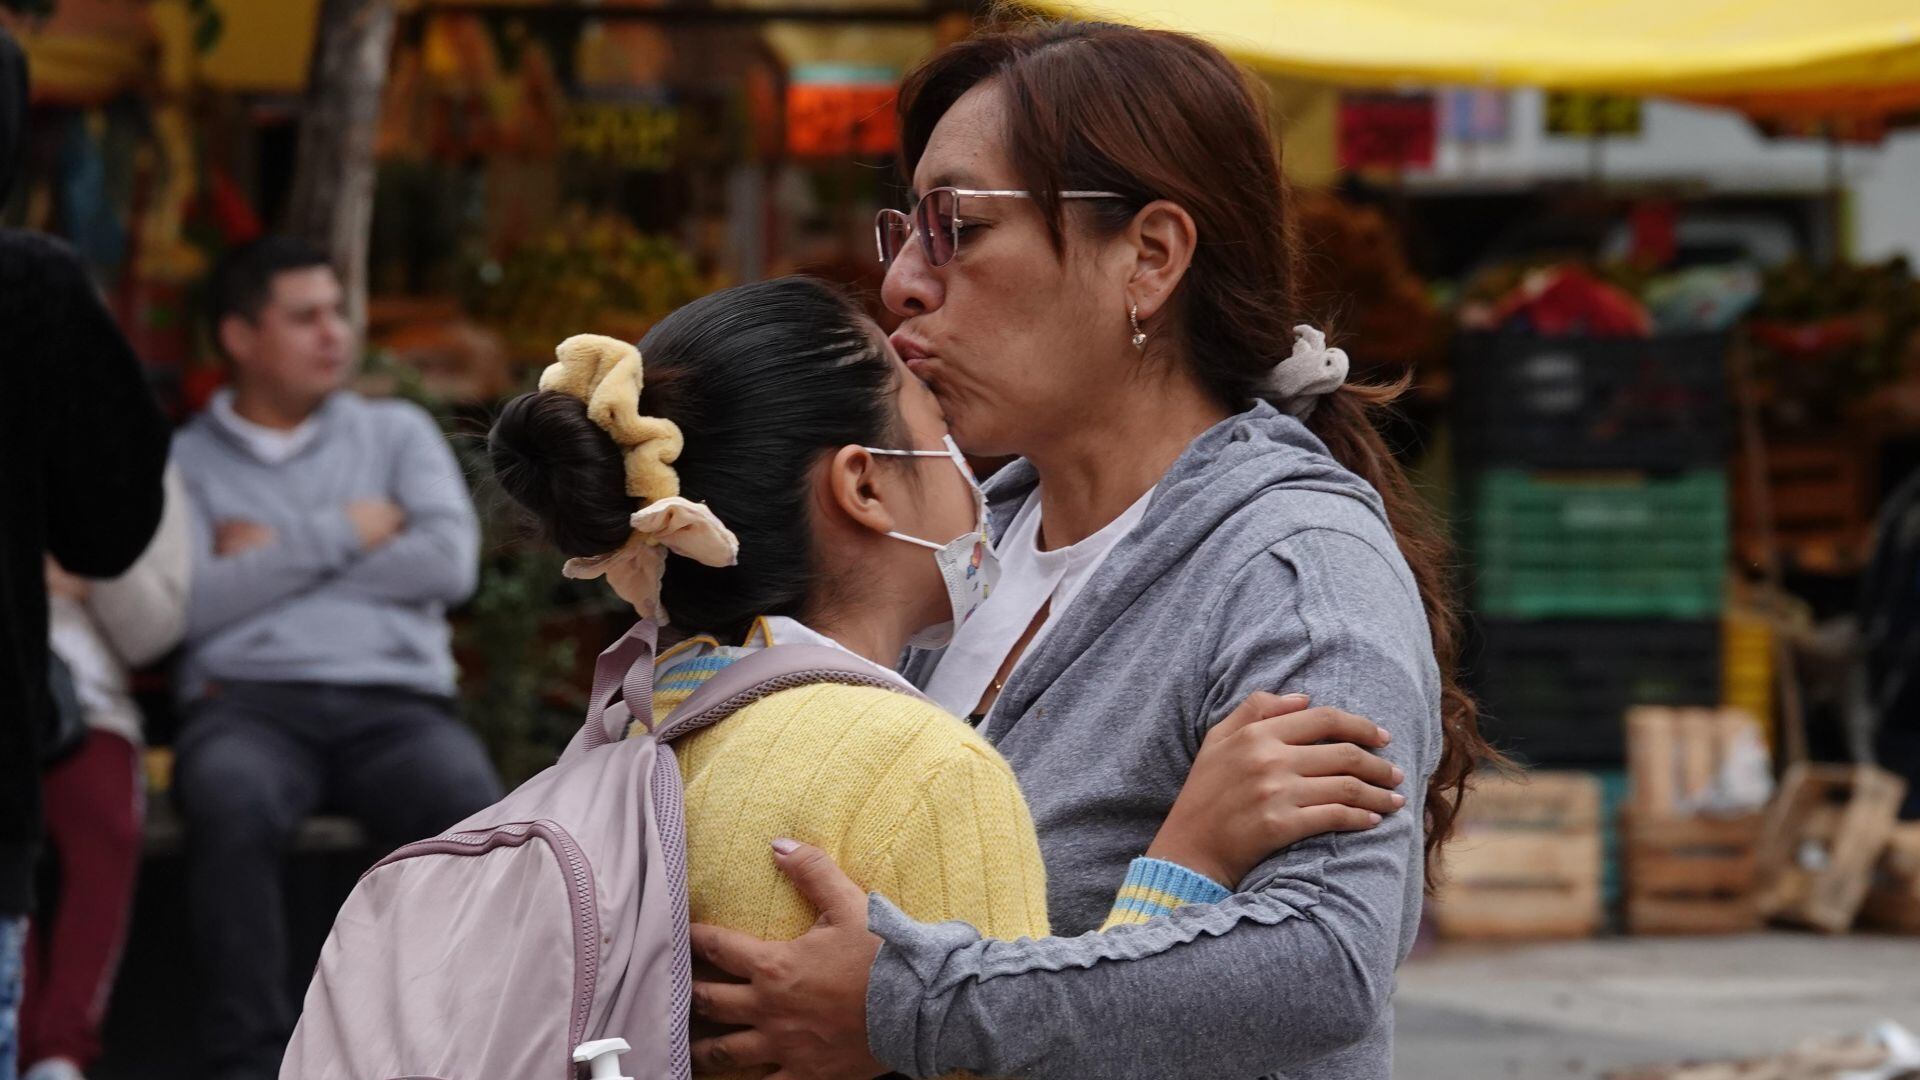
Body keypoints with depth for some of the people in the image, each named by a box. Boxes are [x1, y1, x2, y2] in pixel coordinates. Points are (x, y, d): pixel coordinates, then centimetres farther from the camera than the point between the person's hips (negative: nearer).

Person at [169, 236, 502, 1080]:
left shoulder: (397, 434, 22)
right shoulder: (182, 461, 16)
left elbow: (449, 564, 3)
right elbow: (188, 604, -2)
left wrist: (276, 560, 3)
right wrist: (341, 537, 2)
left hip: (394, 702, 1)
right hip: (248, 704, -1)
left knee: (468, 808, -34)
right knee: (233, 805, -39)